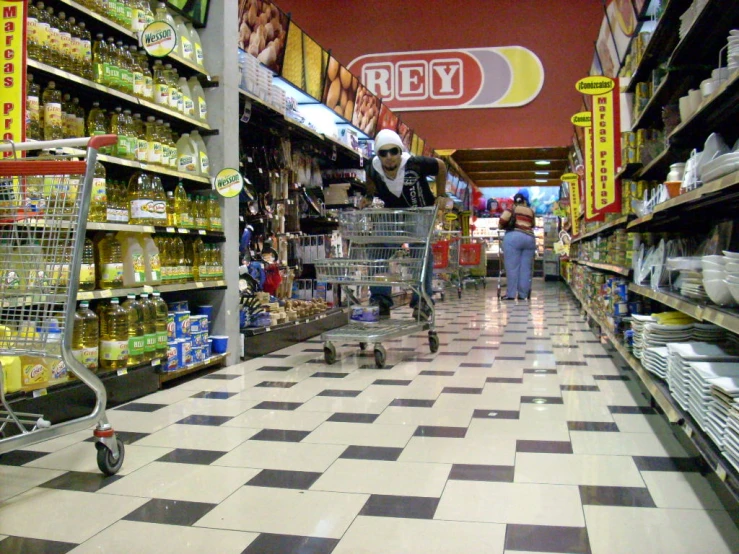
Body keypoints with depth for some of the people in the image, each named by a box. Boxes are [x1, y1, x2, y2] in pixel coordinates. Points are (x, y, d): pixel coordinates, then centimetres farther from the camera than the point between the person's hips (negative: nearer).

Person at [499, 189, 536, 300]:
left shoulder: (512, 209, 6)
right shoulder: (531, 211, 17)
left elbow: (501, 223, -2)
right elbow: (532, 225, 20)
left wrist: (503, 226, 19)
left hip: (513, 237, -4)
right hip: (529, 238, 4)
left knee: (512, 267, -4)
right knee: (525, 267, 5)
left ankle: (511, 294, -5)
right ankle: (523, 294, 6)